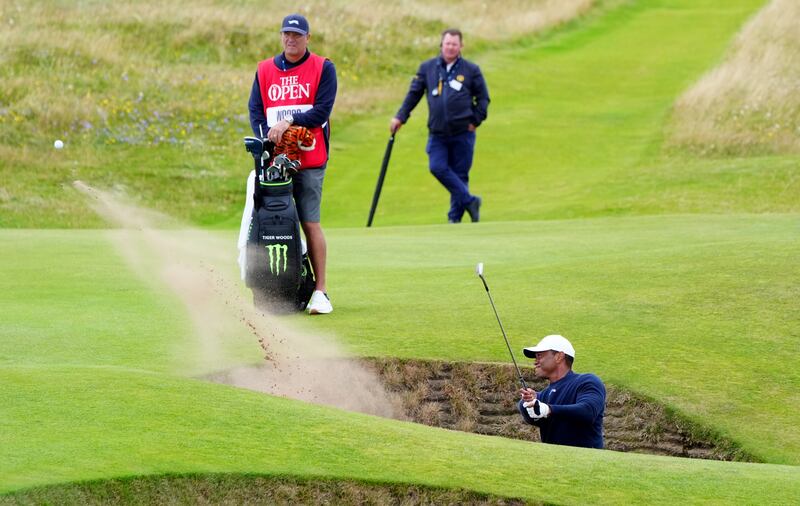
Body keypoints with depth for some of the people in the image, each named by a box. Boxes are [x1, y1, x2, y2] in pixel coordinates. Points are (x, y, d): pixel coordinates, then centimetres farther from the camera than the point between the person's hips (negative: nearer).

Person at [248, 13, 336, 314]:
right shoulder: (265, 70, 15)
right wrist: (266, 138, -10)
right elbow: (255, 109, 7)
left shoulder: (323, 69, 4)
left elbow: (322, 110, -6)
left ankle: (320, 291, -4)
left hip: (310, 160, -3)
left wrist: (288, 122, -16)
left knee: (310, 223, -6)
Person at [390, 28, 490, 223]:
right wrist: (400, 117, 5)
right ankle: (469, 201, -4)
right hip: (437, 133, 1)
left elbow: (483, 98, 9)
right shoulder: (427, 68, 6)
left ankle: (455, 216, 13)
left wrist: (475, 121, 0)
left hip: (462, 133, -1)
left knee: (460, 174, 2)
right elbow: (413, 94, 11)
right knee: (437, 167, -16)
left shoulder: (471, 70, 2)